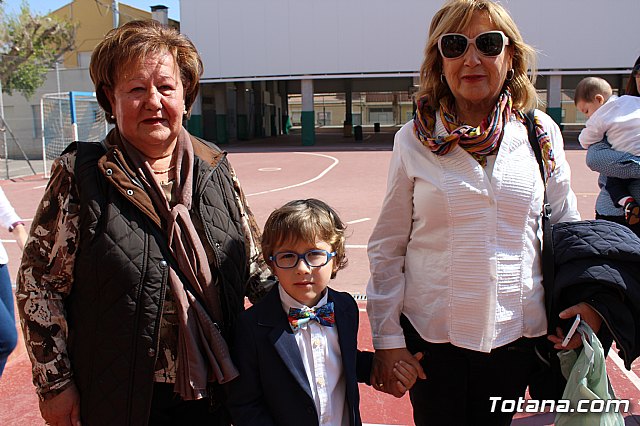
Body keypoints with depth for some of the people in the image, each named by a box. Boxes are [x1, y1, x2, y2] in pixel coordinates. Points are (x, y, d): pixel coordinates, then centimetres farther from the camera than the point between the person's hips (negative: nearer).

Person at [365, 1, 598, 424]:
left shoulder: (541, 133, -1)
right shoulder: (414, 140, -6)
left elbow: (567, 226, 10)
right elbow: (387, 246, -2)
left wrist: (589, 296, -3)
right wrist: (387, 337, -3)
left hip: (516, 330, 2)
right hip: (430, 330, -1)